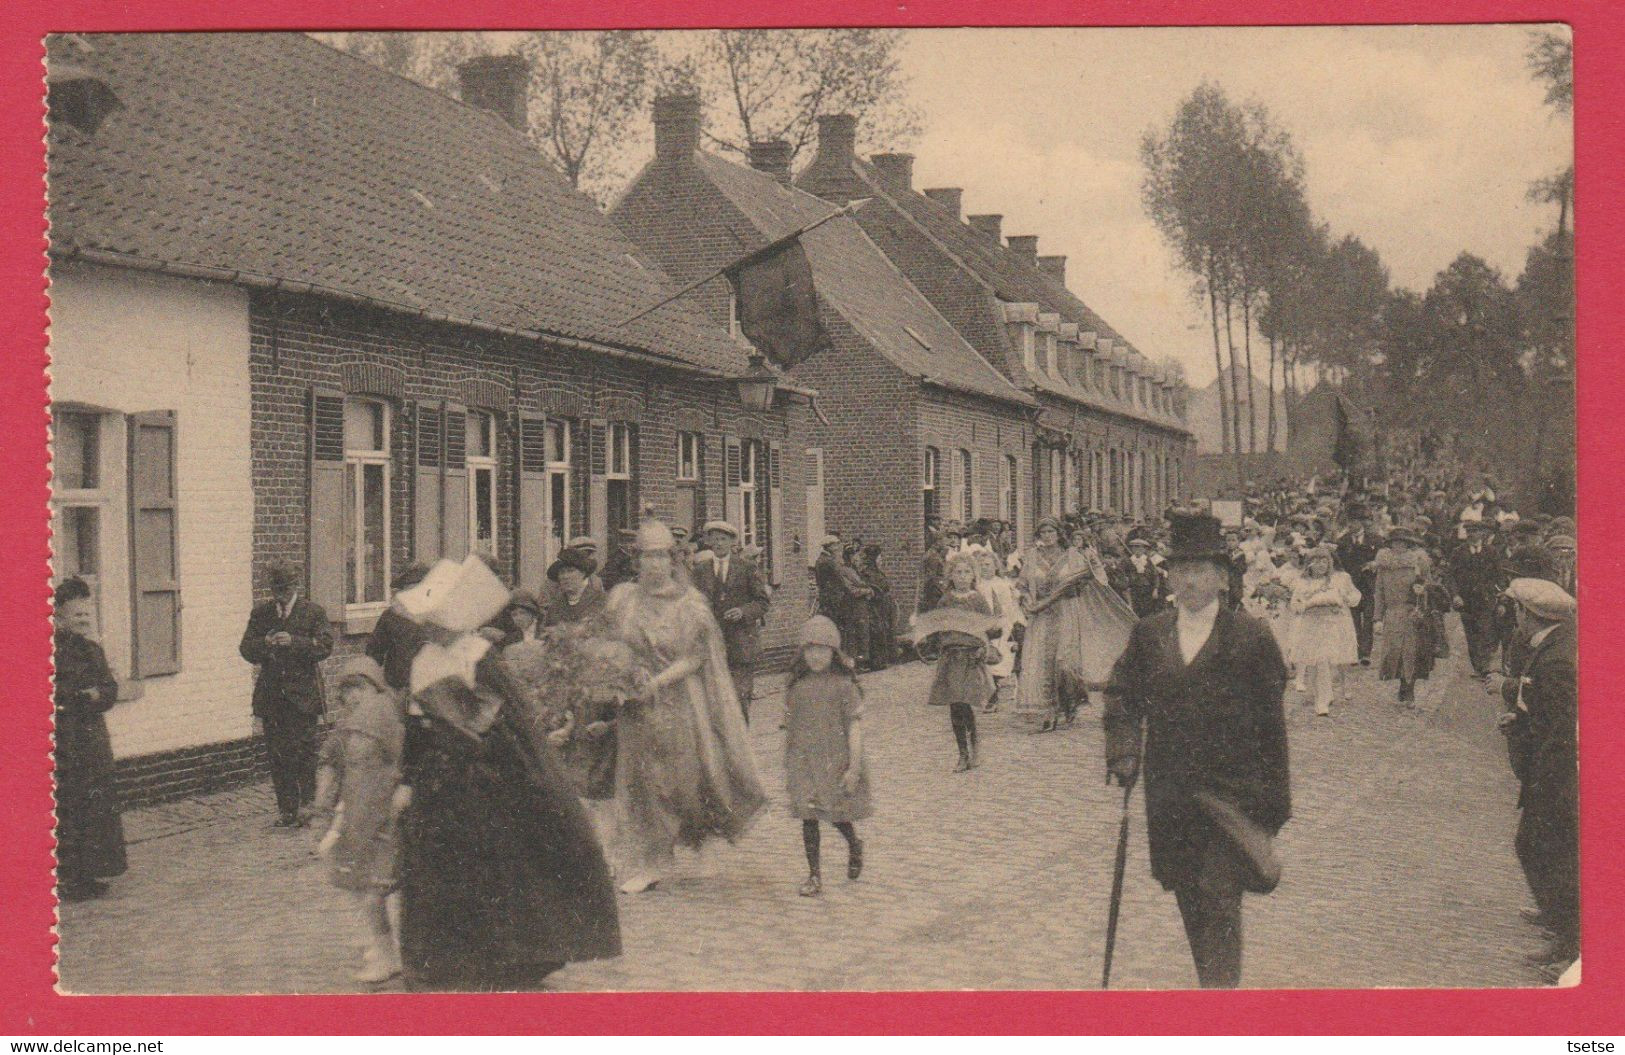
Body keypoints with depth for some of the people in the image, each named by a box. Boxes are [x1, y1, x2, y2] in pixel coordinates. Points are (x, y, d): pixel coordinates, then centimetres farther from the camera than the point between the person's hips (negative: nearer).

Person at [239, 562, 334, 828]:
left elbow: (325, 646, -6)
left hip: (303, 695, -3)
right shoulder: (260, 614, 12)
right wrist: (264, 643, -13)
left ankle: (307, 806, 3)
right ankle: (286, 809, 10)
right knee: (277, 755, 4)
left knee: (304, 752, -5)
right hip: (271, 695, 3)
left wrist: (294, 642, -19)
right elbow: (246, 649, 9)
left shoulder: (313, 612, 3)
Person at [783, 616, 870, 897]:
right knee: (808, 817, -1)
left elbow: (855, 726, -8)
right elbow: (790, 724, 13)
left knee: (838, 814, 6)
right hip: (804, 759, 3)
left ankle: (855, 846, 38)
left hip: (837, 758, -3)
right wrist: (787, 764, 15)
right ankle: (814, 875, 7)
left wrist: (854, 767, -13)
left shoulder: (843, 684, -8)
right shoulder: (796, 684, 4)